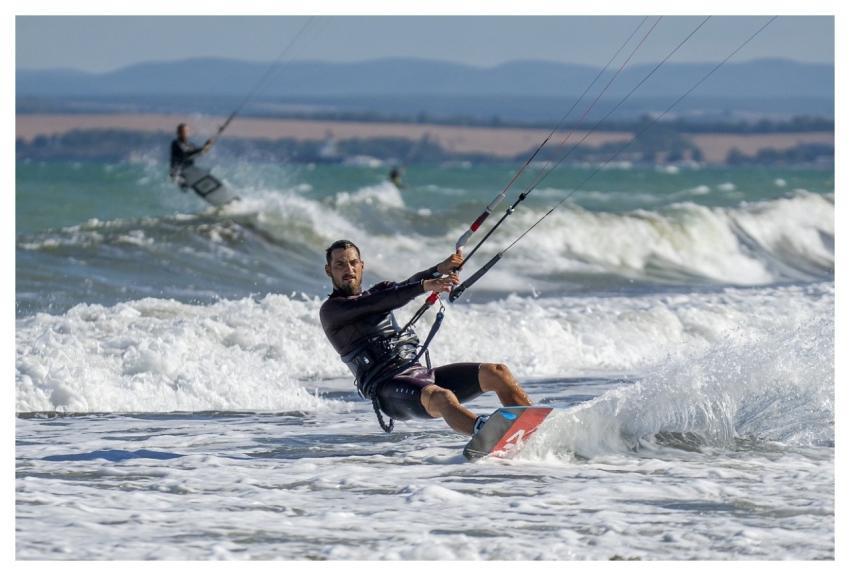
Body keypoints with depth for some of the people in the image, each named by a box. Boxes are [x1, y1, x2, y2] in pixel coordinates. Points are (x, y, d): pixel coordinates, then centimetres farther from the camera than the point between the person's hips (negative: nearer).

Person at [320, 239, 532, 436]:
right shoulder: (331, 310, 1)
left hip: (418, 373, 8)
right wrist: (425, 285, -27)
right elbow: (378, 304, -14)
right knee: (441, 398, -38)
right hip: (387, 388, -8)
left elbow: (408, 285, 6)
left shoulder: (380, 291, 25)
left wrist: (440, 269, -16)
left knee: (496, 373, -7)